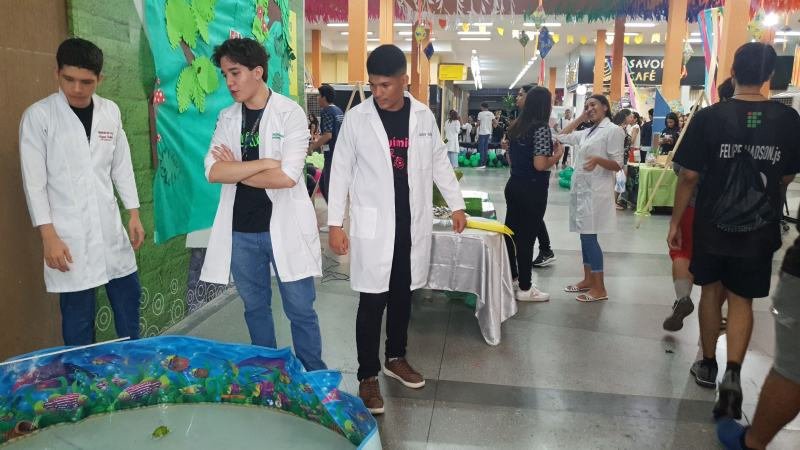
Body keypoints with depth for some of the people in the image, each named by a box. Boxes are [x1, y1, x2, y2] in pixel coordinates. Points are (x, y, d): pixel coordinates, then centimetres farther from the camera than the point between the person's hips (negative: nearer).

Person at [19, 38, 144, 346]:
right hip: (68, 234, -4)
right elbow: (34, 182, -7)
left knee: (128, 296, 12)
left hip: (110, 227, 4)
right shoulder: (38, 116, -7)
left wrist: (134, 214, 7)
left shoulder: (111, 112, 4)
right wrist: (49, 236, -11)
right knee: (78, 313, 3)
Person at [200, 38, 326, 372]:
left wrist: (235, 171, -8)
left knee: (300, 310, 4)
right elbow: (212, 171, -6)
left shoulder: (290, 113, -7)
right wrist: (264, 163, -15)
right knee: (255, 307, 17)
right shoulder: (227, 118, 8)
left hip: (284, 228, -5)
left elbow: (288, 176, -19)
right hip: (241, 231, 5)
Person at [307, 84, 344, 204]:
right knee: (323, 185, 18)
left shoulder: (326, 111, -12)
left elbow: (327, 135, -21)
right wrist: (317, 142, 27)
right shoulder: (339, 111, 14)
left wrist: (311, 148, -13)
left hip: (332, 155, -9)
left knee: (330, 189, -3)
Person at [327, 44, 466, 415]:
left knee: (402, 296, 15)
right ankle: (368, 376, 14)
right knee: (373, 302, 0)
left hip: (413, 225, 3)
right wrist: (335, 224, -5)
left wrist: (456, 204, 11)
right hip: (373, 228, -3)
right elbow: (341, 172, -2)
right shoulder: (357, 118, -6)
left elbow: (439, 162, 13)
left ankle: (396, 358, 34)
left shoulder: (423, 116, 3)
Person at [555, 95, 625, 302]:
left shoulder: (613, 130, -6)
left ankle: (600, 288, -1)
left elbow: (617, 165, -11)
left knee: (589, 237, -8)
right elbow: (560, 137, 24)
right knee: (585, 237, 11)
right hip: (580, 188, 8)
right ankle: (588, 280, 21)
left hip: (595, 190, -8)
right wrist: (580, 118, 19)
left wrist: (598, 160, -29)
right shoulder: (587, 133, 16)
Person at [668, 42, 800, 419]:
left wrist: (675, 222, 0)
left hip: (712, 226, -1)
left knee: (711, 291, 17)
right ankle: (733, 373, -6)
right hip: (759, 230, 1)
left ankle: (708, 365, 29)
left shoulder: (708, 117, -11)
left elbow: (688, 177, -10)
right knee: (741, 299, 11)